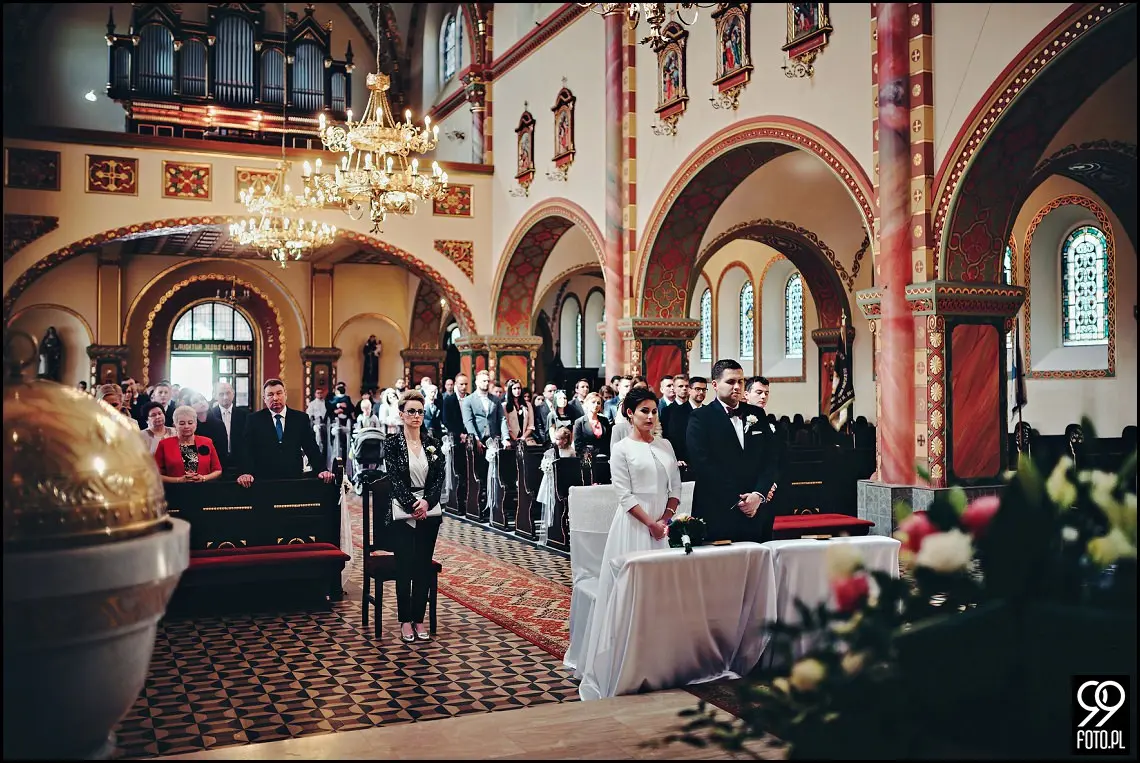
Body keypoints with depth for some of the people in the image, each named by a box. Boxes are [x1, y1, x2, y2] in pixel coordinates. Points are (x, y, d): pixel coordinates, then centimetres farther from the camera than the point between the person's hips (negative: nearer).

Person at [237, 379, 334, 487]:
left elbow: (312, 448, 8)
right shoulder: (254, 420, 7)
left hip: (294, 480, 1)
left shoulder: (301, 418, 10)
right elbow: (246, 450, 0)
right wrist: (246, 473, -18)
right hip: (264, 482, -1)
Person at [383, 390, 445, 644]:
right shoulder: (393, 443, -3)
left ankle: (419, 620, 14)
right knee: (404, 567, -1)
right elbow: (395, 479, -9)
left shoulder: (432, 444, 7)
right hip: (403, 513, -3)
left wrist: (427, 502, -13)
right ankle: (405, 621, 10)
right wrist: (413, 506, -16)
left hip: (429, 512, 3)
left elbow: (439, 478, 2)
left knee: (423, 567, 5)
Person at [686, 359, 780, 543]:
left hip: (758, 514, 4)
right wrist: (737, 500, -13)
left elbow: (772, 458, 7)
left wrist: (759, 494, -9)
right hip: (718, 514, -4)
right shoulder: (700, 418, -1)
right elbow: (702, 465, -10)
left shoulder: (757, 415, 13)